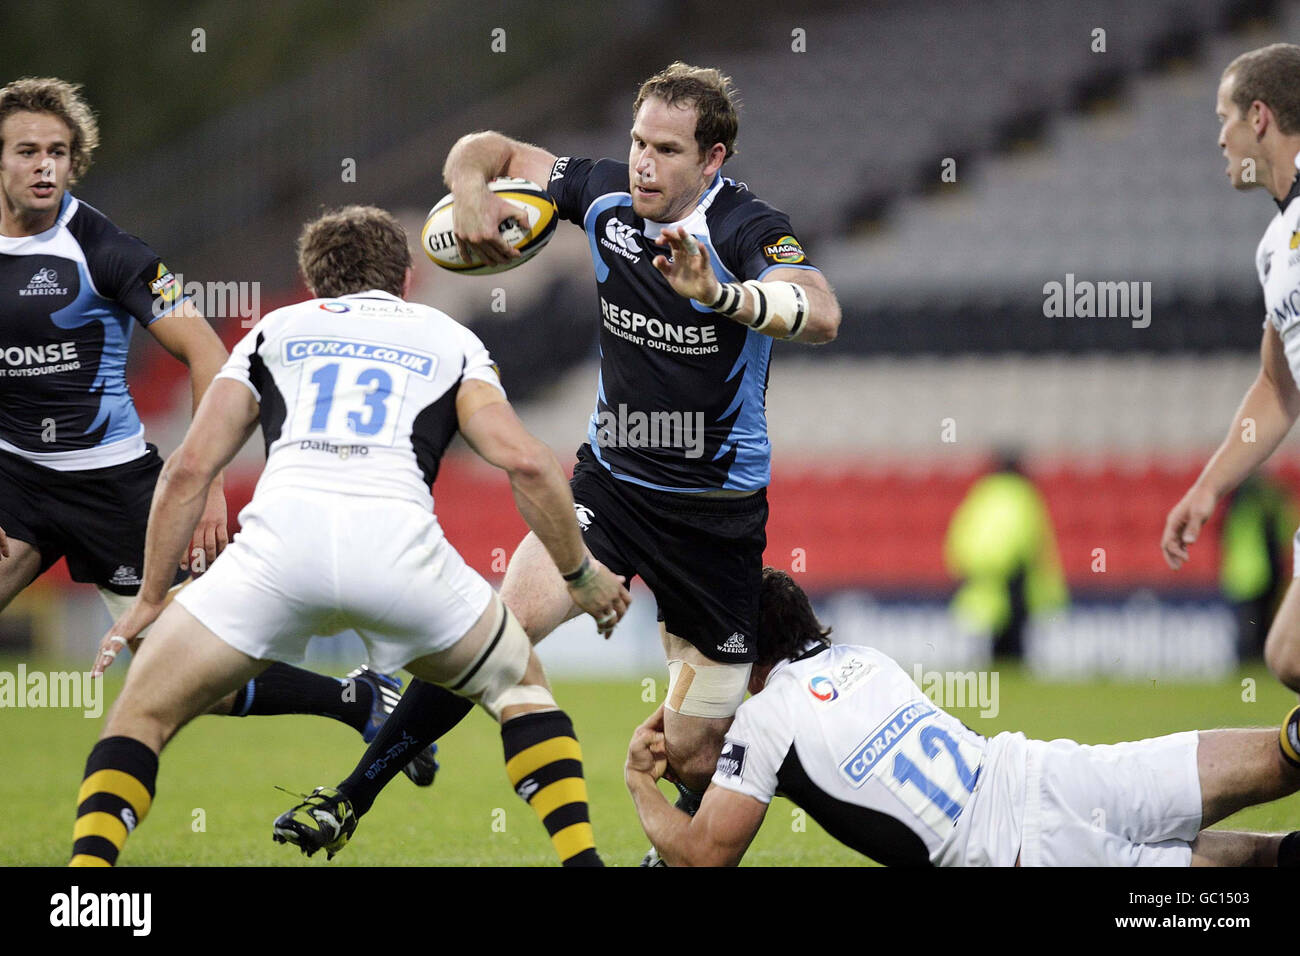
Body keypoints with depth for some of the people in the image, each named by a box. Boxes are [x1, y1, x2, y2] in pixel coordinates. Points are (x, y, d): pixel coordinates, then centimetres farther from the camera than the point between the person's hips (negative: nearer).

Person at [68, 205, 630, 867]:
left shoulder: (274, 331, 29)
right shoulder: (447, 338, 28)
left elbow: (189, 468, 20)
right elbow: (525, 463, 11)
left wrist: (150, 599, 27)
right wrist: (581, 574, 23)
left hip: (279, 538, 0)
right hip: (400, 547, 0)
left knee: (142, 714, 15)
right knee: (519, 685, 28)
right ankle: (580, 855, 11)